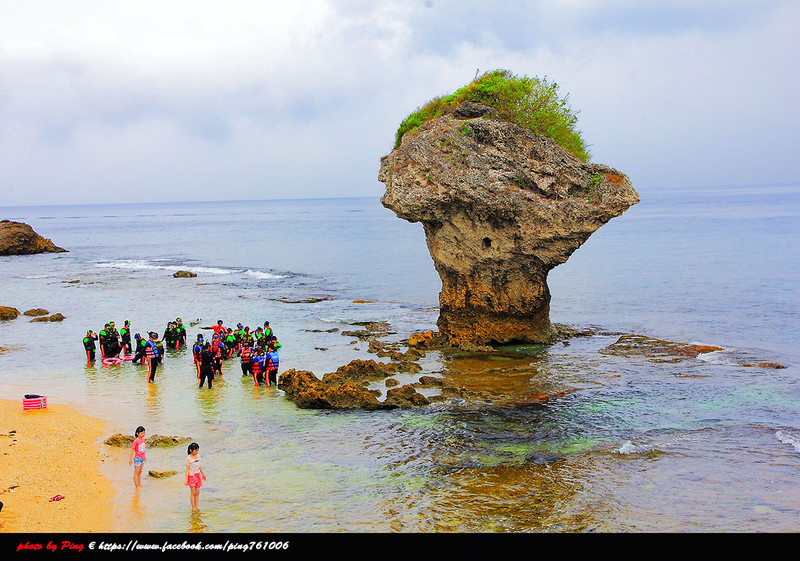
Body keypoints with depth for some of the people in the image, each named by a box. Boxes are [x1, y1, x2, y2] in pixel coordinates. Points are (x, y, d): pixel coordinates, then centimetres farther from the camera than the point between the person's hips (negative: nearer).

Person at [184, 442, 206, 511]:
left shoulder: (198, 456, 3)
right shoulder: (188, 458, -14)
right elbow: (187, 469, -13)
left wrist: (203, 474, 23)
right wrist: (186, 480, -14)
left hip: (198, 475, 5)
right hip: (191, 476, -5)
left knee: (197, 492, 6)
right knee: (193, 493, -1)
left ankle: (197, 506, 14)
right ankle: (193, 507, 7)